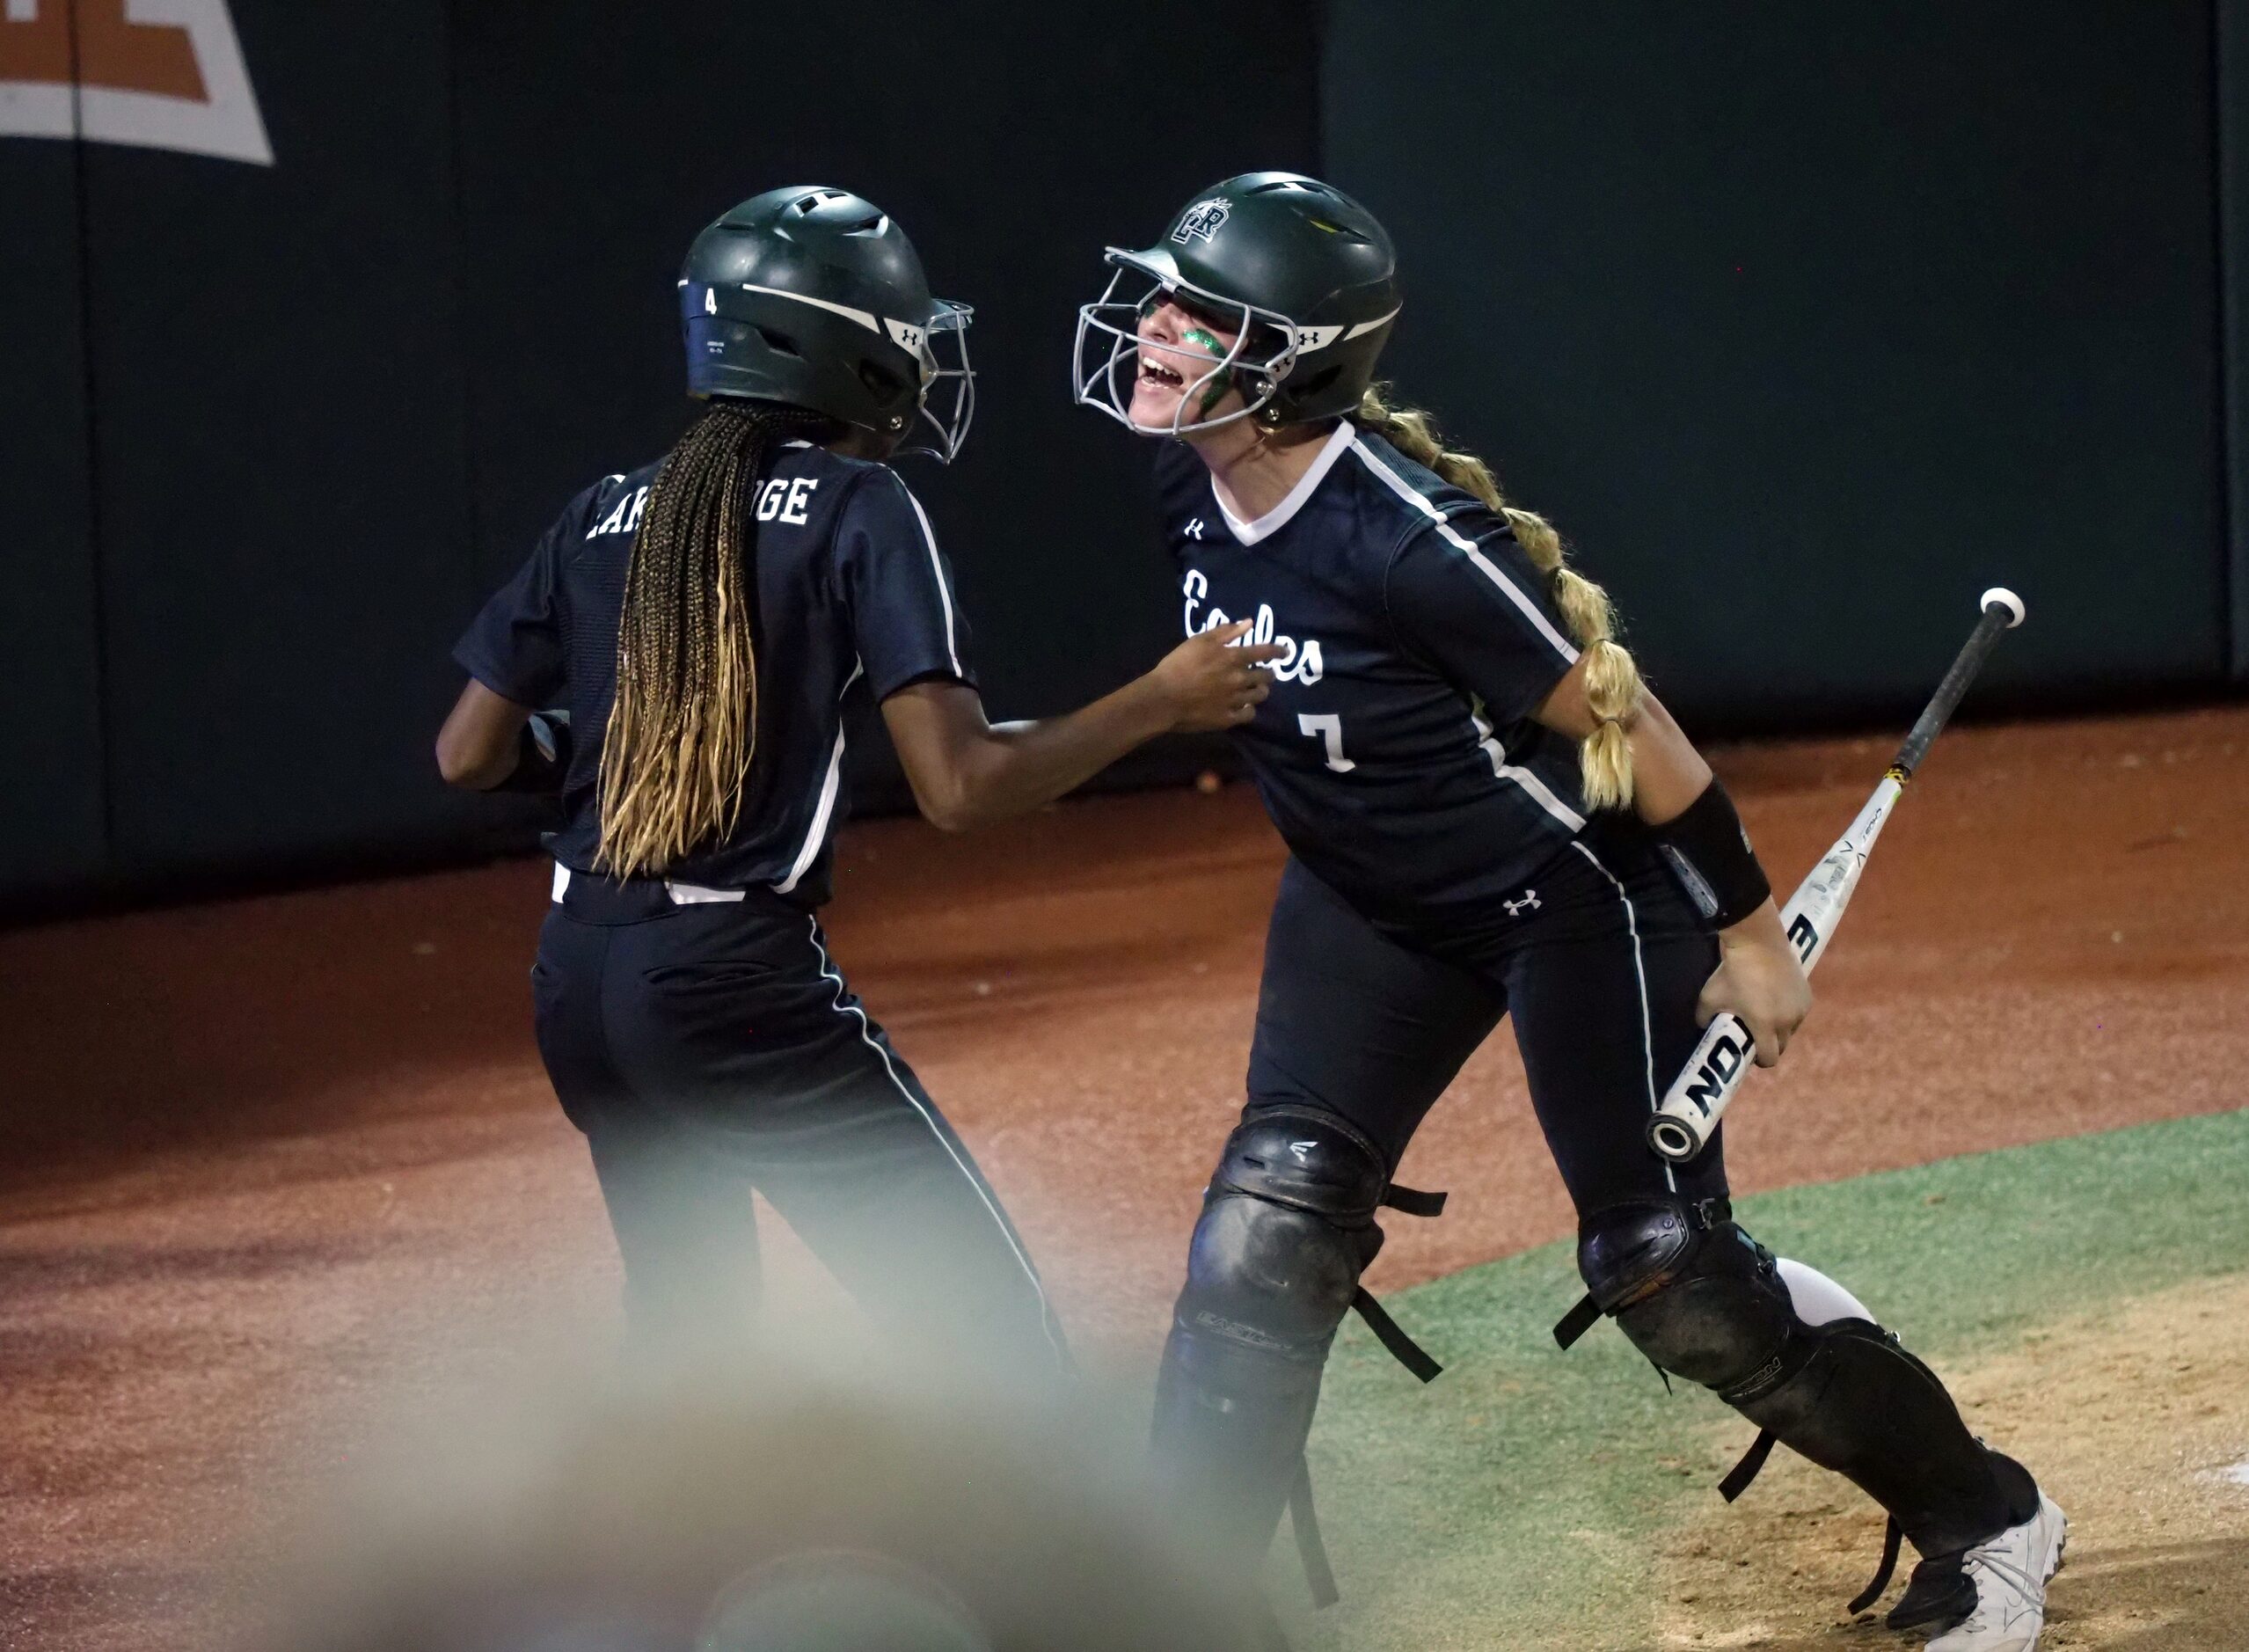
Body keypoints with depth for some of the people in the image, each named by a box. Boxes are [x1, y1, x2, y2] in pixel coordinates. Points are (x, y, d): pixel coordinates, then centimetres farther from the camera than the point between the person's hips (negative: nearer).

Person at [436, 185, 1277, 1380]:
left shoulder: (604, 517, 11)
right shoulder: (859, 511, -5)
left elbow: (469, 755, 10)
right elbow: (959, 787, -13)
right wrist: (1159, 701, -2)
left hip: (575, 984, 7)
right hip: (743, 982, -7)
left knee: (689, 1324, 27)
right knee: (1002, 1352, -5)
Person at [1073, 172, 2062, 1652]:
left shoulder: (1406, 535, -33)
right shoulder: (1190, 481, -11)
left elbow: (1620, 721, -23)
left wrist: (1745, 929, -15)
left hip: (1577, 901, -7)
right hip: (1371, 908, 7)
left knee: (1665, 1271, -2)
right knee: (1264, 1239, -3)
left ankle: (1985, 1519, 18)